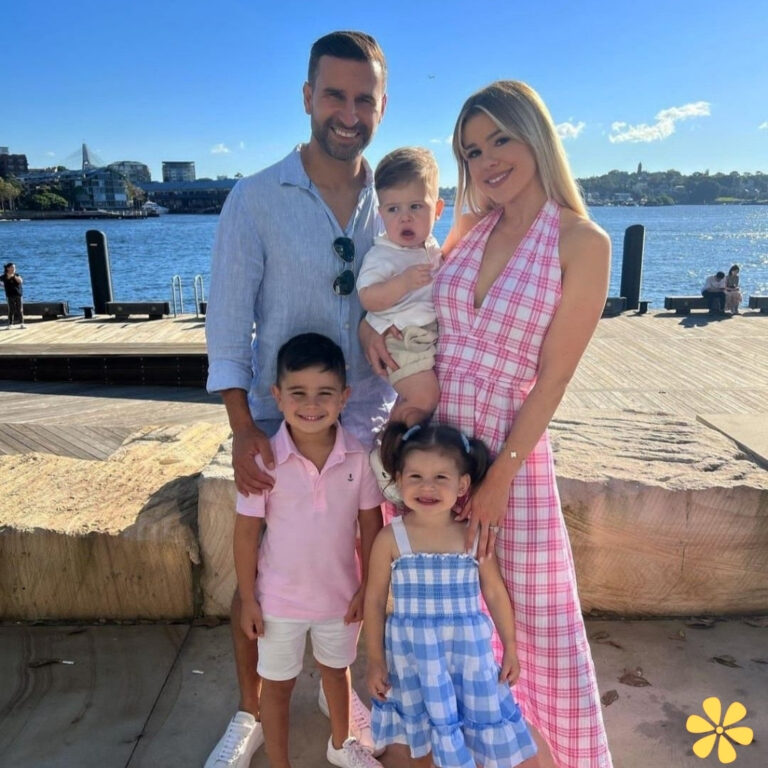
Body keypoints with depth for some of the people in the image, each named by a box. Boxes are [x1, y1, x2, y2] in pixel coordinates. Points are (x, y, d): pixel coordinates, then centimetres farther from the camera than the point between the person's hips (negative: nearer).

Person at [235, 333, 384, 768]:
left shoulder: (360, 457, -17)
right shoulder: (264, 460, -21)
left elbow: (371, 525, -5)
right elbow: (247, 532, -12)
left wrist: (368, 587, -2)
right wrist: (248, 600, -7)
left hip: (340, 593, 3)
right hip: (280, 597, -2)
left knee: (336, 669, 27)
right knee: (278, 684, 18)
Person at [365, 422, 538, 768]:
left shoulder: (475, 536, -10)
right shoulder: (390, 539, -13)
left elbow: (496, 595, 1)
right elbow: (375, 600, -4)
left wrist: (510, 648, 7)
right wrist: (375, 660, -1)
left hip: (467, 653, 1)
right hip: (412, 655, 0)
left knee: (474, 735, 13)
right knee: (422, 737, 18)